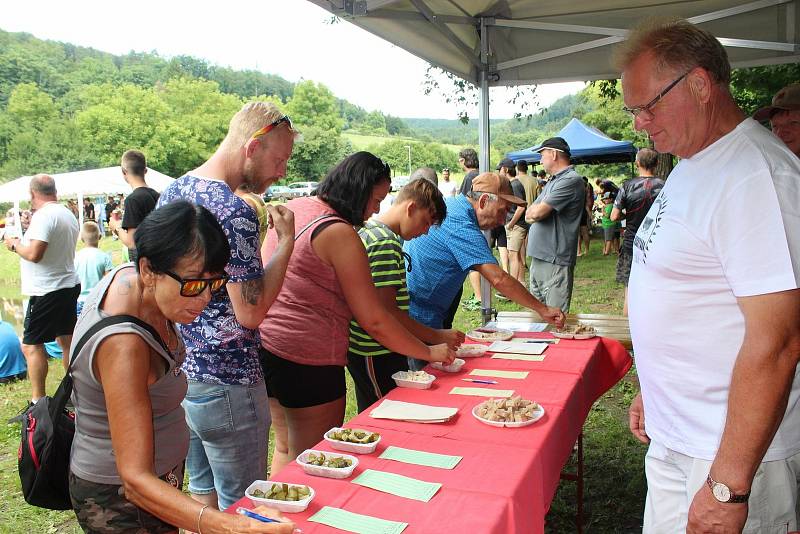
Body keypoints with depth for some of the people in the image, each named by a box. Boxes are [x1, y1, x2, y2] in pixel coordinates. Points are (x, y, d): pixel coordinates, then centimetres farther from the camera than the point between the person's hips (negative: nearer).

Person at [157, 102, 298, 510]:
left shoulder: (172, 192, 5)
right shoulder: (233, 212, -23)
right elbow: (251, 312, -23)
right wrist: (286, 241, -16)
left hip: (179, 370, 9)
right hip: (225, 382, -9)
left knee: (201, 491, 24)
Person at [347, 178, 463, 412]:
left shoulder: (370, 231, 12)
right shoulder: (386, 244, -19)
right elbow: (387, 311, -23)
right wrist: (437, 337, -17)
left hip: (367, 348, 10)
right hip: (378, 355, -10)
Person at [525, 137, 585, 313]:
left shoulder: (571, 180, -12)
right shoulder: (553, 181, 19)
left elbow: (537, 213, -18)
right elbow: (529, 215, 16)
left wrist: (534, 210, 4)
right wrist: (536, 212, -6)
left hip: (555, 262, -9)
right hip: (538, 258, 9)